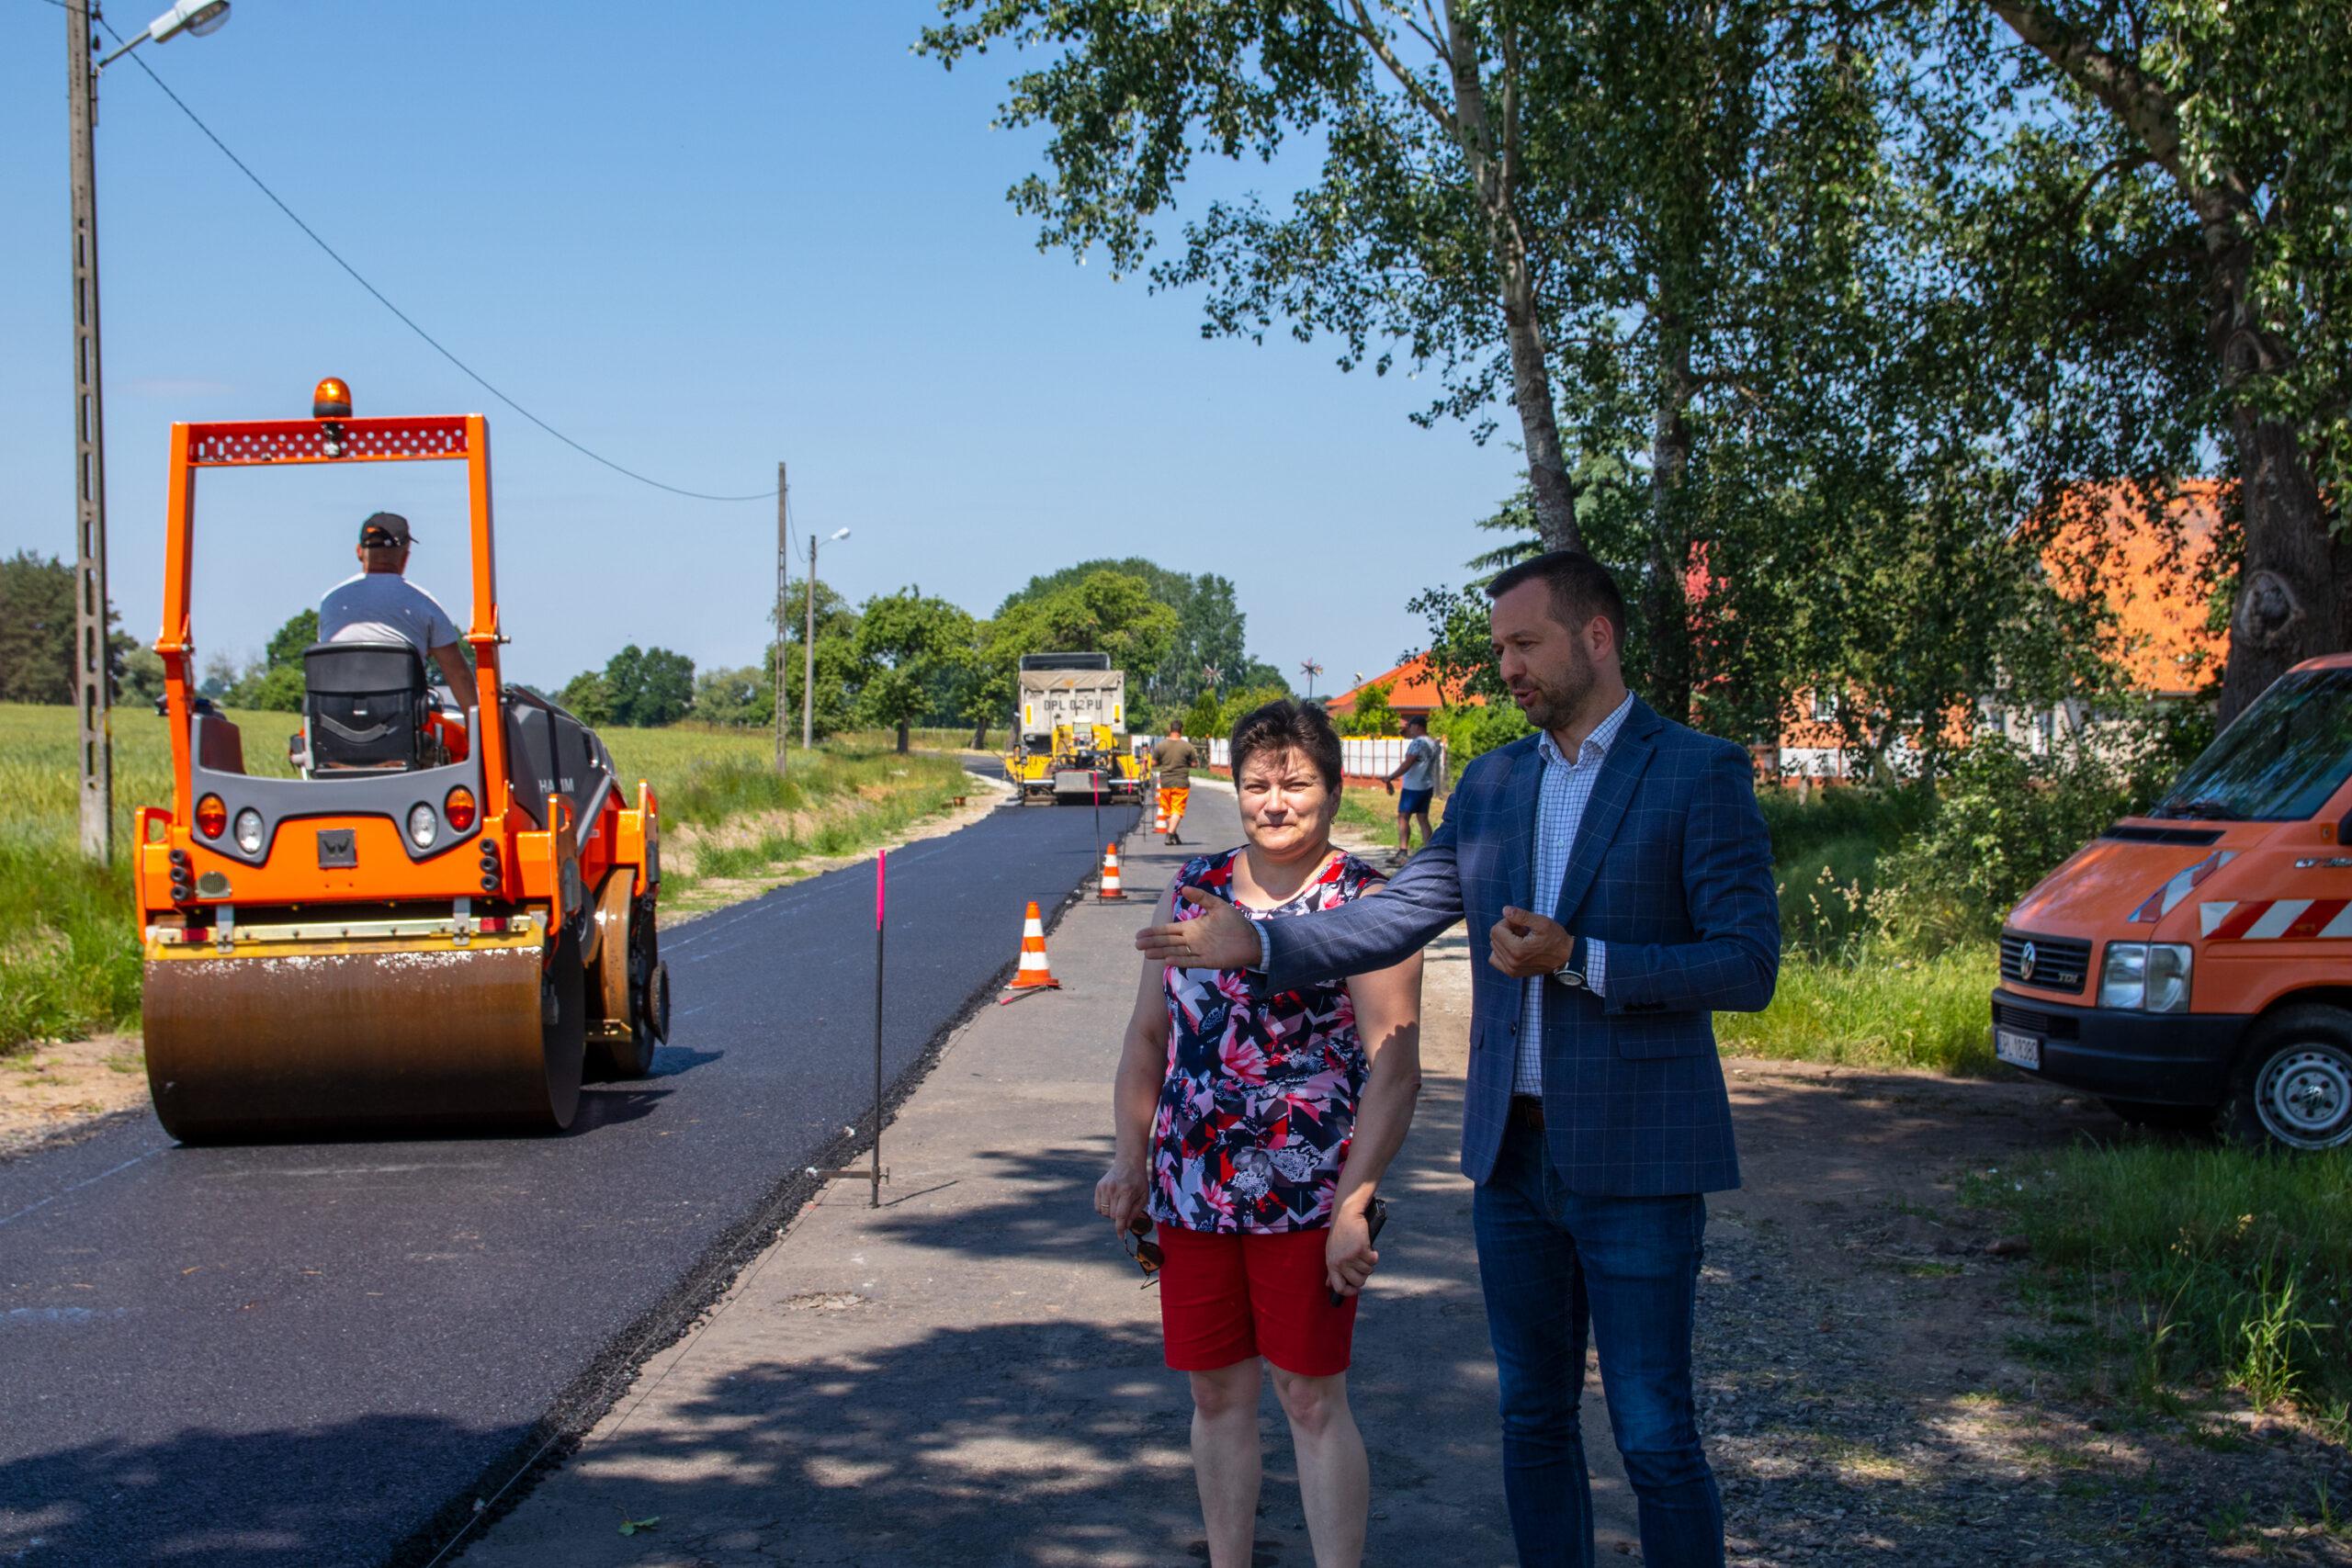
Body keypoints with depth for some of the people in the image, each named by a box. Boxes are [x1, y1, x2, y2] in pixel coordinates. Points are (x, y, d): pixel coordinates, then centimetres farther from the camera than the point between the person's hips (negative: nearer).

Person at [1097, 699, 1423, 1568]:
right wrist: (1130, 1160, 12)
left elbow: (1395, 1066, -11)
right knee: (1216, 1394, 12)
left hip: (1308, 1195, -5)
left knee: (1312, 1399, -1)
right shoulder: (1195, 887, 10)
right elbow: (1149, 1034, 16)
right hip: (1192, 1192, 5)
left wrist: (1354, 1204, -17)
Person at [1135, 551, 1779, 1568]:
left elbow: (1747, 966, -12)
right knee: (1532, 1415, 14)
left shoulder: (1701, 775, -7)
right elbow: (1397, 918, 10)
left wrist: (1577, 961, -21)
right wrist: (1257, 945, -3)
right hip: (1513, 1151, 6)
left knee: (1653, 1434, -2)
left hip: (1634, 1160, -6)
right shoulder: (1492, 782, 11)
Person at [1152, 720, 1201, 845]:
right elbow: (1195, 764, -3)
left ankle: (1173, 835, 24)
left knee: (1168, 810, 16)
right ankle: (1170, 834, -16)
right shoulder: (1188, 746, -7)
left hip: (1165, 782, 2)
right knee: (1177, 810, -2)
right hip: (1181, 782, -2)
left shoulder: (1160, 745, -2)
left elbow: (1153, 763, 2)